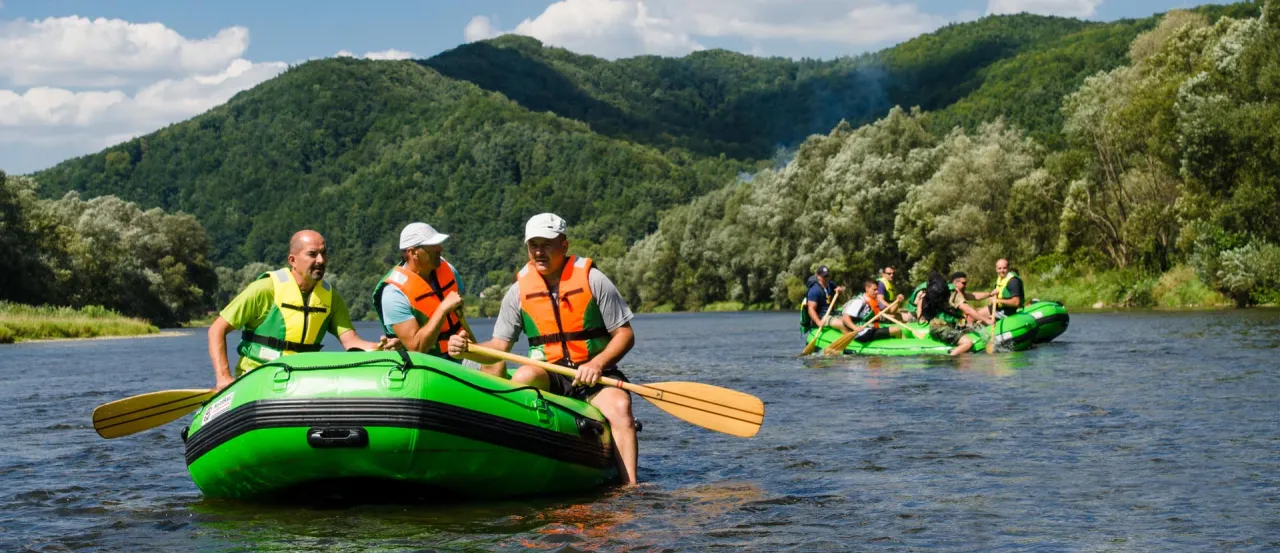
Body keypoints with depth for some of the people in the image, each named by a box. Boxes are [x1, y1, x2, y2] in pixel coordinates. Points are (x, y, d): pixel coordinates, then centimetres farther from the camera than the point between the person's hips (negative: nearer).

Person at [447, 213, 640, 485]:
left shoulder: (593, 280, -2)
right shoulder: (519, 290, 5)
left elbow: (624, 334, -1)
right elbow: (499, 346, 5)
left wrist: (598, 363, -18)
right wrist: (468, 350, -16)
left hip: (595, 373, -1)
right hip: (548, 376, 2)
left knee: (620, 407, -31)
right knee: (523, 376, -32)